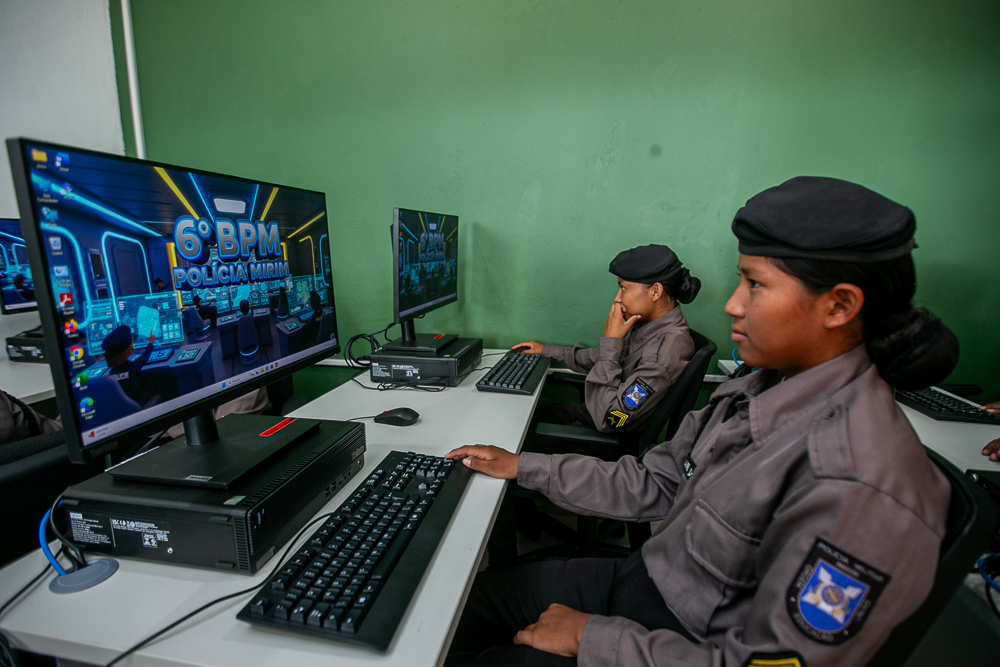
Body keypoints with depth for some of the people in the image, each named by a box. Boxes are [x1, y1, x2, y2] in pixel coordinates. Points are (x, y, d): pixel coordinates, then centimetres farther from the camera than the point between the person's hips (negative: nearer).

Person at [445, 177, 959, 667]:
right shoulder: (762, 389, -4)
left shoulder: (857, 487, -31)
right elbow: (655, 484, 2)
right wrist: (523, 467, 2)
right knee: (460, 601, 12)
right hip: (644, 575, 7)